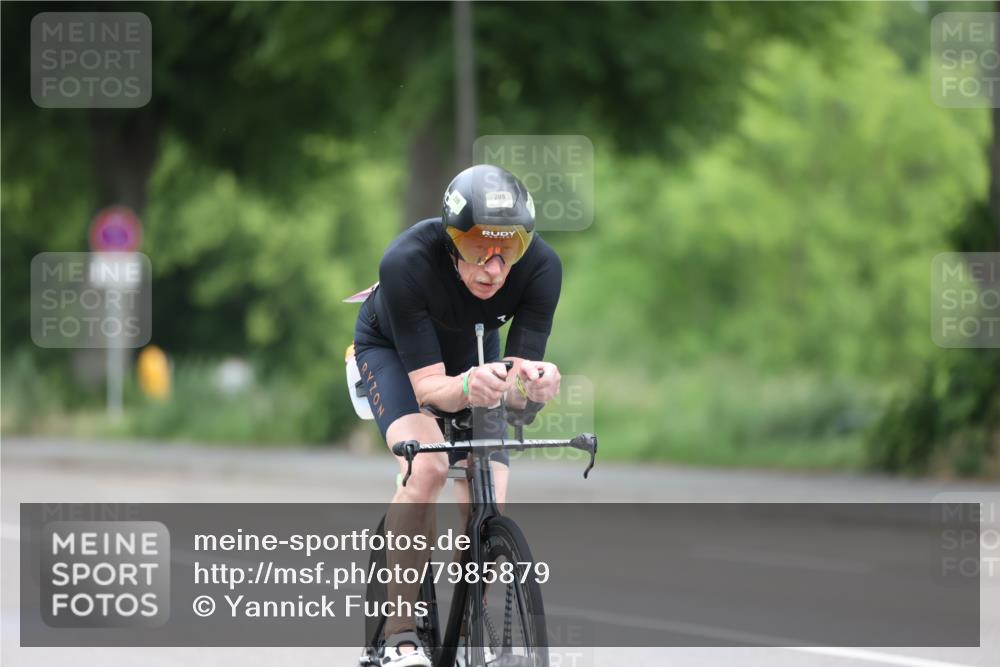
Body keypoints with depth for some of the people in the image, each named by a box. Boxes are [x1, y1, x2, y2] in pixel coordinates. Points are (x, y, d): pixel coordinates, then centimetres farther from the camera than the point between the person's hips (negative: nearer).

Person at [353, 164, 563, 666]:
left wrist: (528, 384, -53)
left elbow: (522, 380, -30)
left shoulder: (541, 267, -32)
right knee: (427, 467, -31)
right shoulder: (407, 263, -40)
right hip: (392, 349, -3)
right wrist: (467, 387, -59)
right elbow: (427, 384, -38)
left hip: (474, 353, 3)